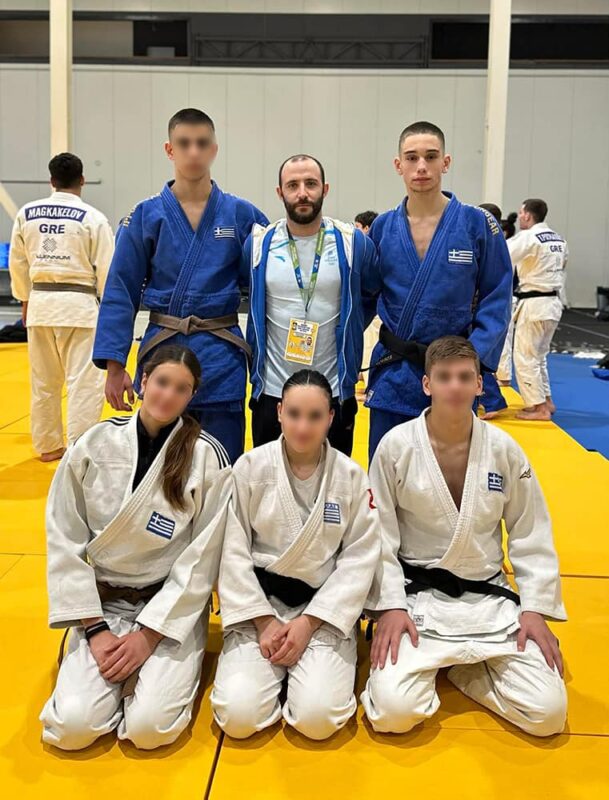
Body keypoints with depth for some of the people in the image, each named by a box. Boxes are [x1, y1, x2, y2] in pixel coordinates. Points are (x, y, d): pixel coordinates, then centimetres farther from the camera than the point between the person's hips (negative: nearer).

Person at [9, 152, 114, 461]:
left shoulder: (26, 214, 5)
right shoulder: (92, 218, -6)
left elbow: (17, 262, 12)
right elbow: (106, 268, -5)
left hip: (40, 303, 5)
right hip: (79, 304, -4)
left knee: (44, 379, 15)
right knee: (84, 380, 0)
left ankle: (48, 445, 28)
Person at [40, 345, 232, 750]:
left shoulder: (208, 457, -13)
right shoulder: (95, 444, -7)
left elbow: (201, 560, -10)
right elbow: (64, 541, -3)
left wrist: (149, 635, -13)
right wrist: (94, 628, -9)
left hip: (172, 606, -2)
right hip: (102, 602, 2)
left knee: (149, 726, -20)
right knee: (73, 725, -15)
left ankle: (162, 668, 12)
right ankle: (122, 671, 15)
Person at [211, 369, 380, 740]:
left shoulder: (352, 476, -5)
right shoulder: (250, 467, -7)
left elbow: (360, 558, -5)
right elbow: (233, 551, -5)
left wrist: (308, 623, -12)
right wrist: (264, 621, -11)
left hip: (325, 606, 0)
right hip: (259, 601, 0)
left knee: (319, 718, -19)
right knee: (239, 716, -17)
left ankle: (312, 667, 14)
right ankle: (275, 667, 15)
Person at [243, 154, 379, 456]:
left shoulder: (354, 242, -3)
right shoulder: (257, 243, 0)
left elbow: (371, 297, 12)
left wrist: (343, 334, 8)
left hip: (335, 394, 0)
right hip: (272, 393, 1)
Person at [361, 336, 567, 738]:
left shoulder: (504, 449, -4)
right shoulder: (397, 446, -9)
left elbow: (532, 536, 4)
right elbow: (380, 535, -5)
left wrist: (535, 608, -2)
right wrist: (390, 606, -12)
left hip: (489, 599, 3)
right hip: (416, 597, -2)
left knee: (548, 712, -8)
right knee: (394, 711, -20)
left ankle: (460, 667, 16)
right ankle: (428, 663, 13)